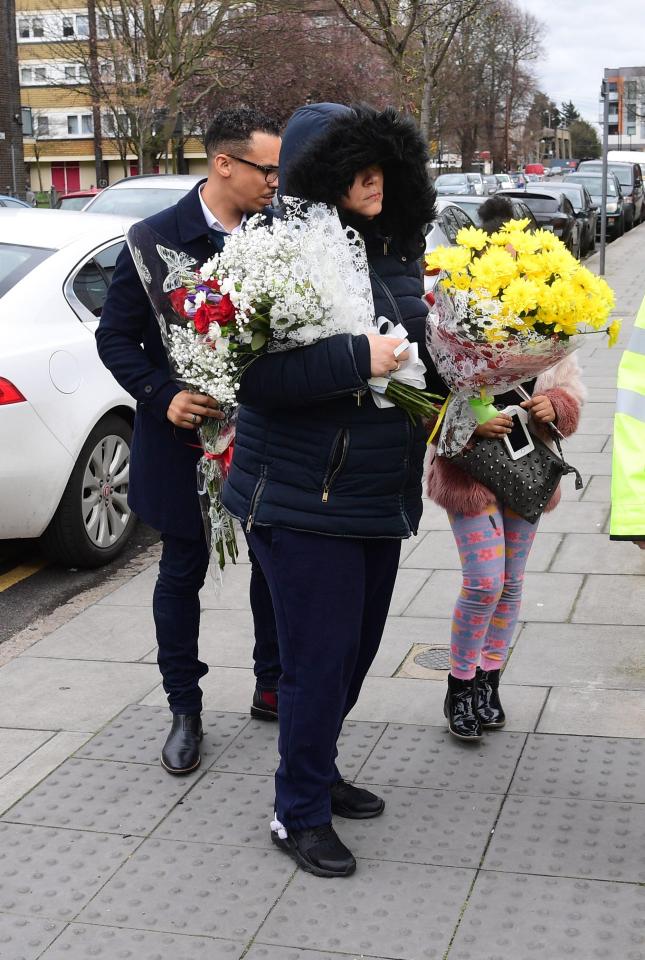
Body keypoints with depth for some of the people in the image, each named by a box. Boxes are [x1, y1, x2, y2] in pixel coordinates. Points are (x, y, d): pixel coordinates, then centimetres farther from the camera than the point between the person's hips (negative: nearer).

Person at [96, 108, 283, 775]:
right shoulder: (158, 239, -11)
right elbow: (115, 337, -6)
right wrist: (163, 396, -19)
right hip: (185, 436, -3)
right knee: (183, 573, 9)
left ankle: (271, 687, 34)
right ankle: (184, 710, 24)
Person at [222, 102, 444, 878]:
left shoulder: (395, 251, 9)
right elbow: (255, 375, -26)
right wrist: (357, 359, -28)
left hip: (380, 496, 8)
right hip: (304, 502, -8)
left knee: (357, 647, 18)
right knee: (320, 658, -1)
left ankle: (317, 772, 38)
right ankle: (299, 814, 18)